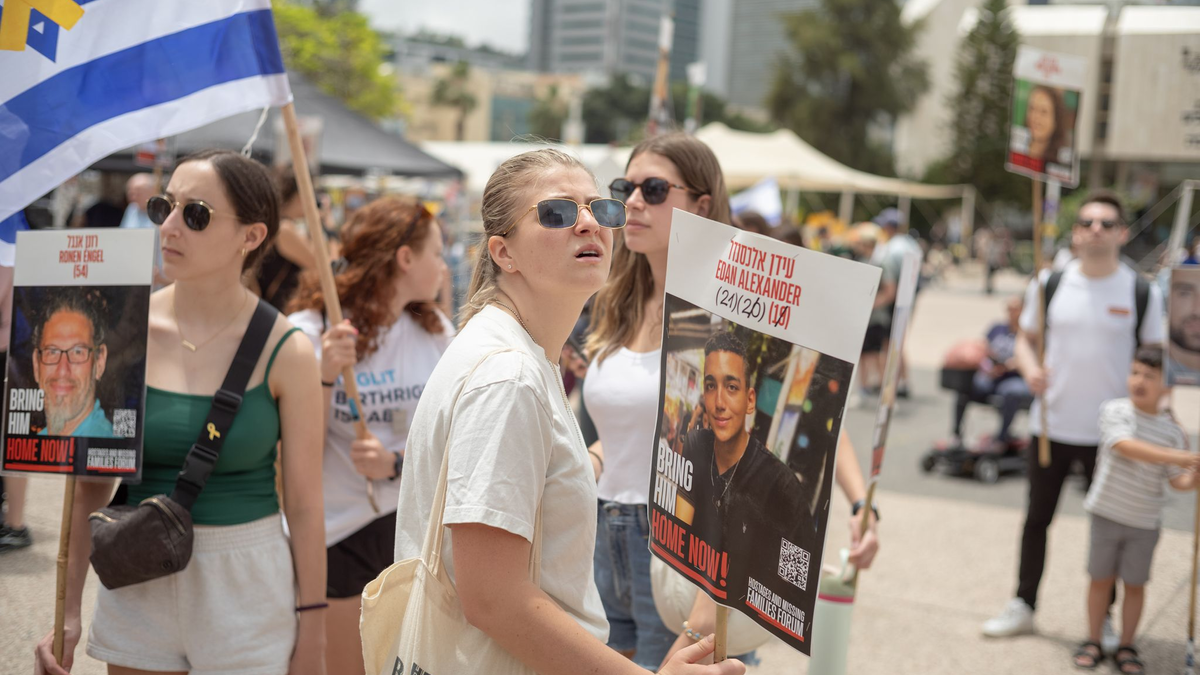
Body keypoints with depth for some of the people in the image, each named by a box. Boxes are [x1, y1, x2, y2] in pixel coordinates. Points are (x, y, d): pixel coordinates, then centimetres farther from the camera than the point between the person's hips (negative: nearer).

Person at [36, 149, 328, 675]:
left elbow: (305, 508, -7)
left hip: (246, 589, -2)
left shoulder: (284, 353, -11)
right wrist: (68, 611, 4)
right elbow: (91, 481, 3)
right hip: (137, 585, 3)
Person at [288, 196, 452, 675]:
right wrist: (324, 378, -25)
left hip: (418, 525, 4)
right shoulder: (309, 333, -10)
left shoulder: (436, 333, 1)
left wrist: (397, 464, -16)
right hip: (336, 534, -3)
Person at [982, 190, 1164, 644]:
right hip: (1051, 425, 2)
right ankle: (1023, 606, 26)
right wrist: (1030, 369, -12)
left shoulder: (1143, 293, -3)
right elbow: (1026, 338, 9)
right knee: (1037, 518, 12)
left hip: (1111, 432, -1)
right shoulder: (1049, 283, 1)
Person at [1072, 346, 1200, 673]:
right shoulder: (1115, 411, -10)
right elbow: (1126, 446, -27)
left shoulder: (1172, 431, -2)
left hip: (1145, 522, 2)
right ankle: (1092, 642, 23)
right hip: (1107, 513, -1)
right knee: (1101, 578, 9)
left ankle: (1126, 647, 23)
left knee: (1134, 584, 9)